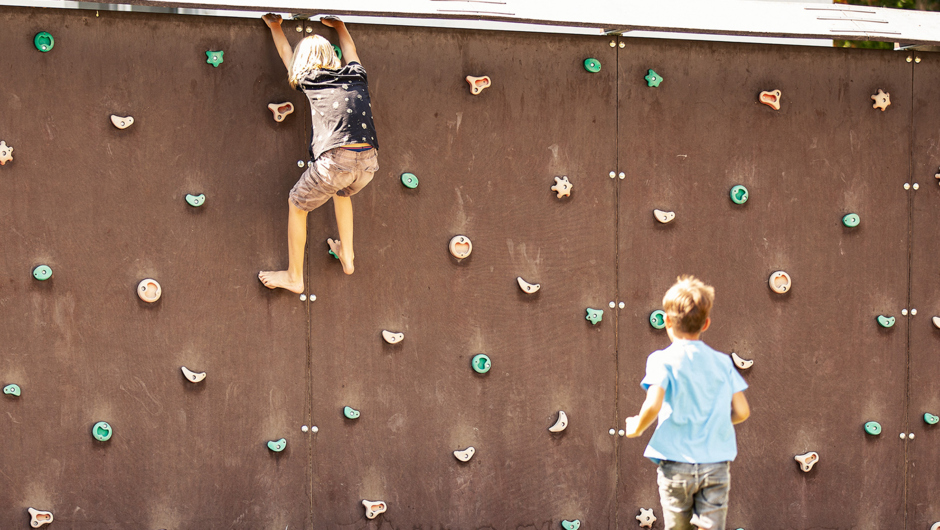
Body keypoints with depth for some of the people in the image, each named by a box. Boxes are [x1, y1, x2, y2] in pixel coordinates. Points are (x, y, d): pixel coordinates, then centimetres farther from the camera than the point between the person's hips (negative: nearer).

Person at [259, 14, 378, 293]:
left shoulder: (309, 81, 11)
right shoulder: (356, 75, 18)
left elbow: (286, 53, 32)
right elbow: (350, 49, 43)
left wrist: (275, 26, 50)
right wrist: (339, 26, 61)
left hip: (334, 161, -4)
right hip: (368, 163, 4)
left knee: (297, 205, 19)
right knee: (342, 192, 37)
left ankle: (294, 277, 25)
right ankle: (347, 255, 41)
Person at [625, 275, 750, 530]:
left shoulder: (662, 360, -4)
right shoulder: (722, 362, 7)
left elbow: (653, 405, -18)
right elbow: (742, 412, 5)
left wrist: (636, 428, 2)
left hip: (677, 463, -2)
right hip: (717, 465, 2)